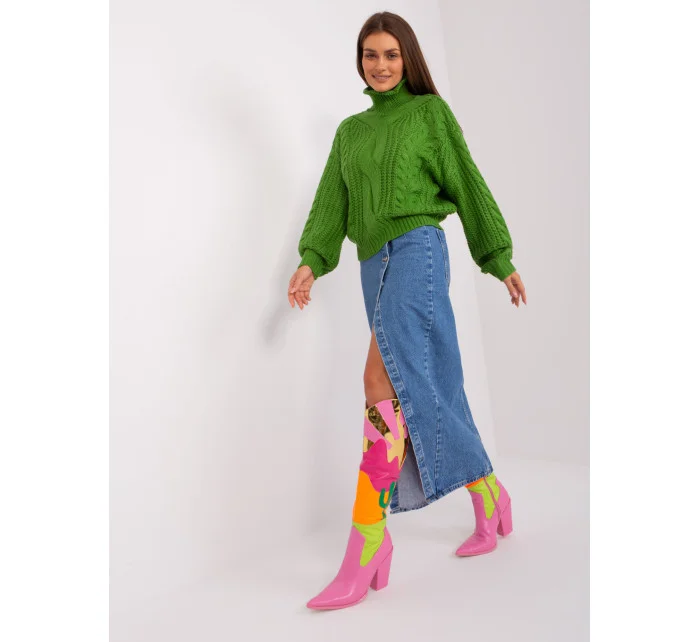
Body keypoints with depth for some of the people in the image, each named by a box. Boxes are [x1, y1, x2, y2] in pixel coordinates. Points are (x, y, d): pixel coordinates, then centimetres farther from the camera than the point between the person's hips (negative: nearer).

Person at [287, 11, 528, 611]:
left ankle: (369, 536, -24)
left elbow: (467, 186, 8)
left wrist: (499, 258, 8)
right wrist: (312, 260, -5)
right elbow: (332, 202, 12)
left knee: (385, 377, -22)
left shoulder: (431, 112, 10)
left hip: (417, 249, -6)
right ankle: (489, 494, 24)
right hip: (375, 264, 6)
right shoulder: (351, 130, 22)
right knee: (428, 391, 7)